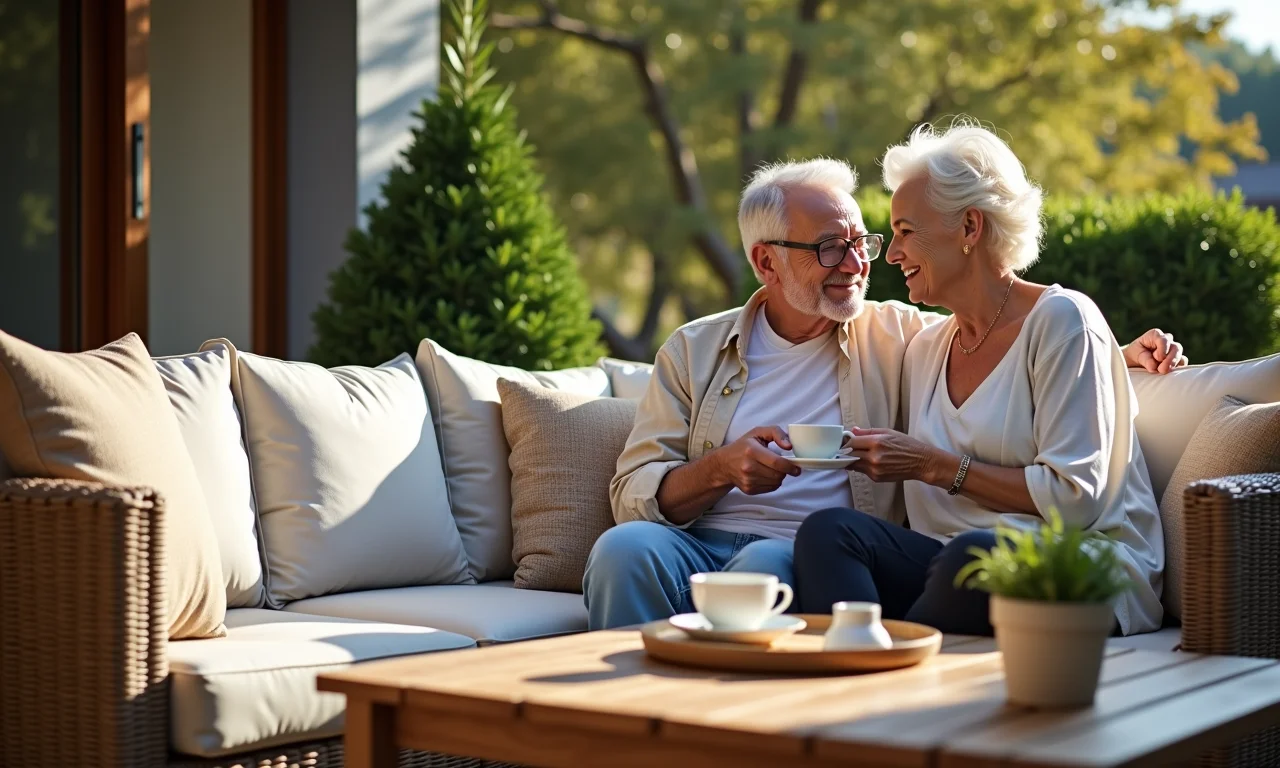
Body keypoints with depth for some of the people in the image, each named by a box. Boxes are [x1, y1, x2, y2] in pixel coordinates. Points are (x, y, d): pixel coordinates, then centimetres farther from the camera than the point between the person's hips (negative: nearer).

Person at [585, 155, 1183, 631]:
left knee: (767, 566, -36)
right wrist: (722, 469, -11)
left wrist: (1121, 351, 7)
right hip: (697, 547, 1)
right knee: (625, 547, -32)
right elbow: (634, 494, 8)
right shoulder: (694, 351, 14)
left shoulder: (897, 335, 16)